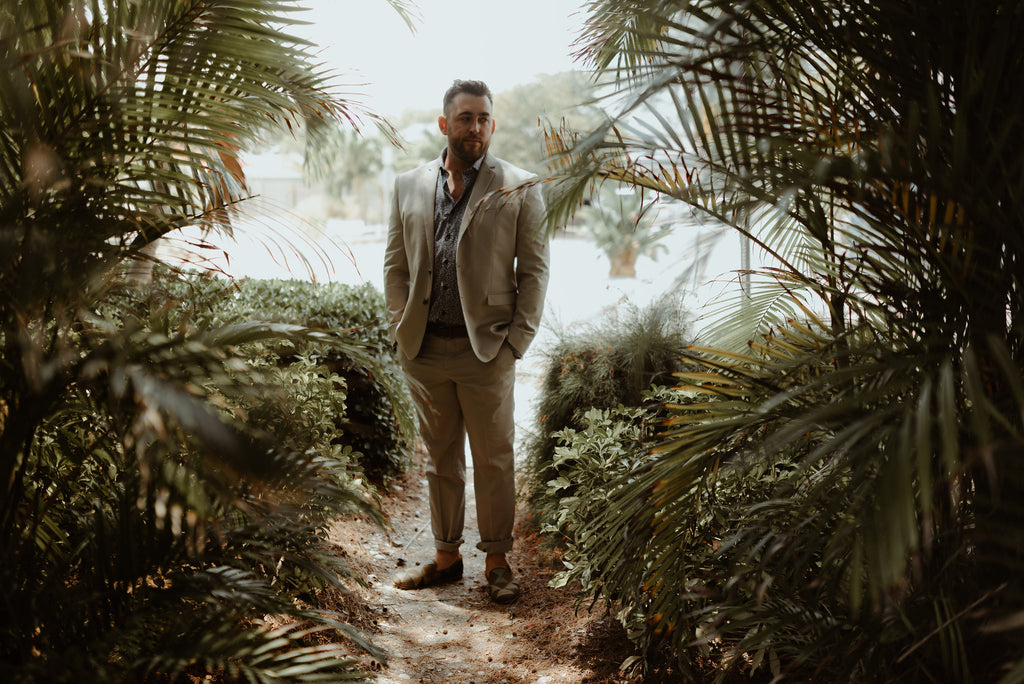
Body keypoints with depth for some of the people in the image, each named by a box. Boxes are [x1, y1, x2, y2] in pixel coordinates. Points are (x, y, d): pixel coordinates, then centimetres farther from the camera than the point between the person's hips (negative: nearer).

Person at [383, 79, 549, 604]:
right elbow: (395, 265, 12)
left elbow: (534, 270, -1)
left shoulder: (519, 189, 0)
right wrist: (402, 329, 2)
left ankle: (497, 561, 19)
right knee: (440, 459, 13)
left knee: (494, 461, 5)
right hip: (425, 350, 3)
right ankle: (445, 556, 25)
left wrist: (516, 340, -7)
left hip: (487, 349, -3)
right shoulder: (408, 186, 9)